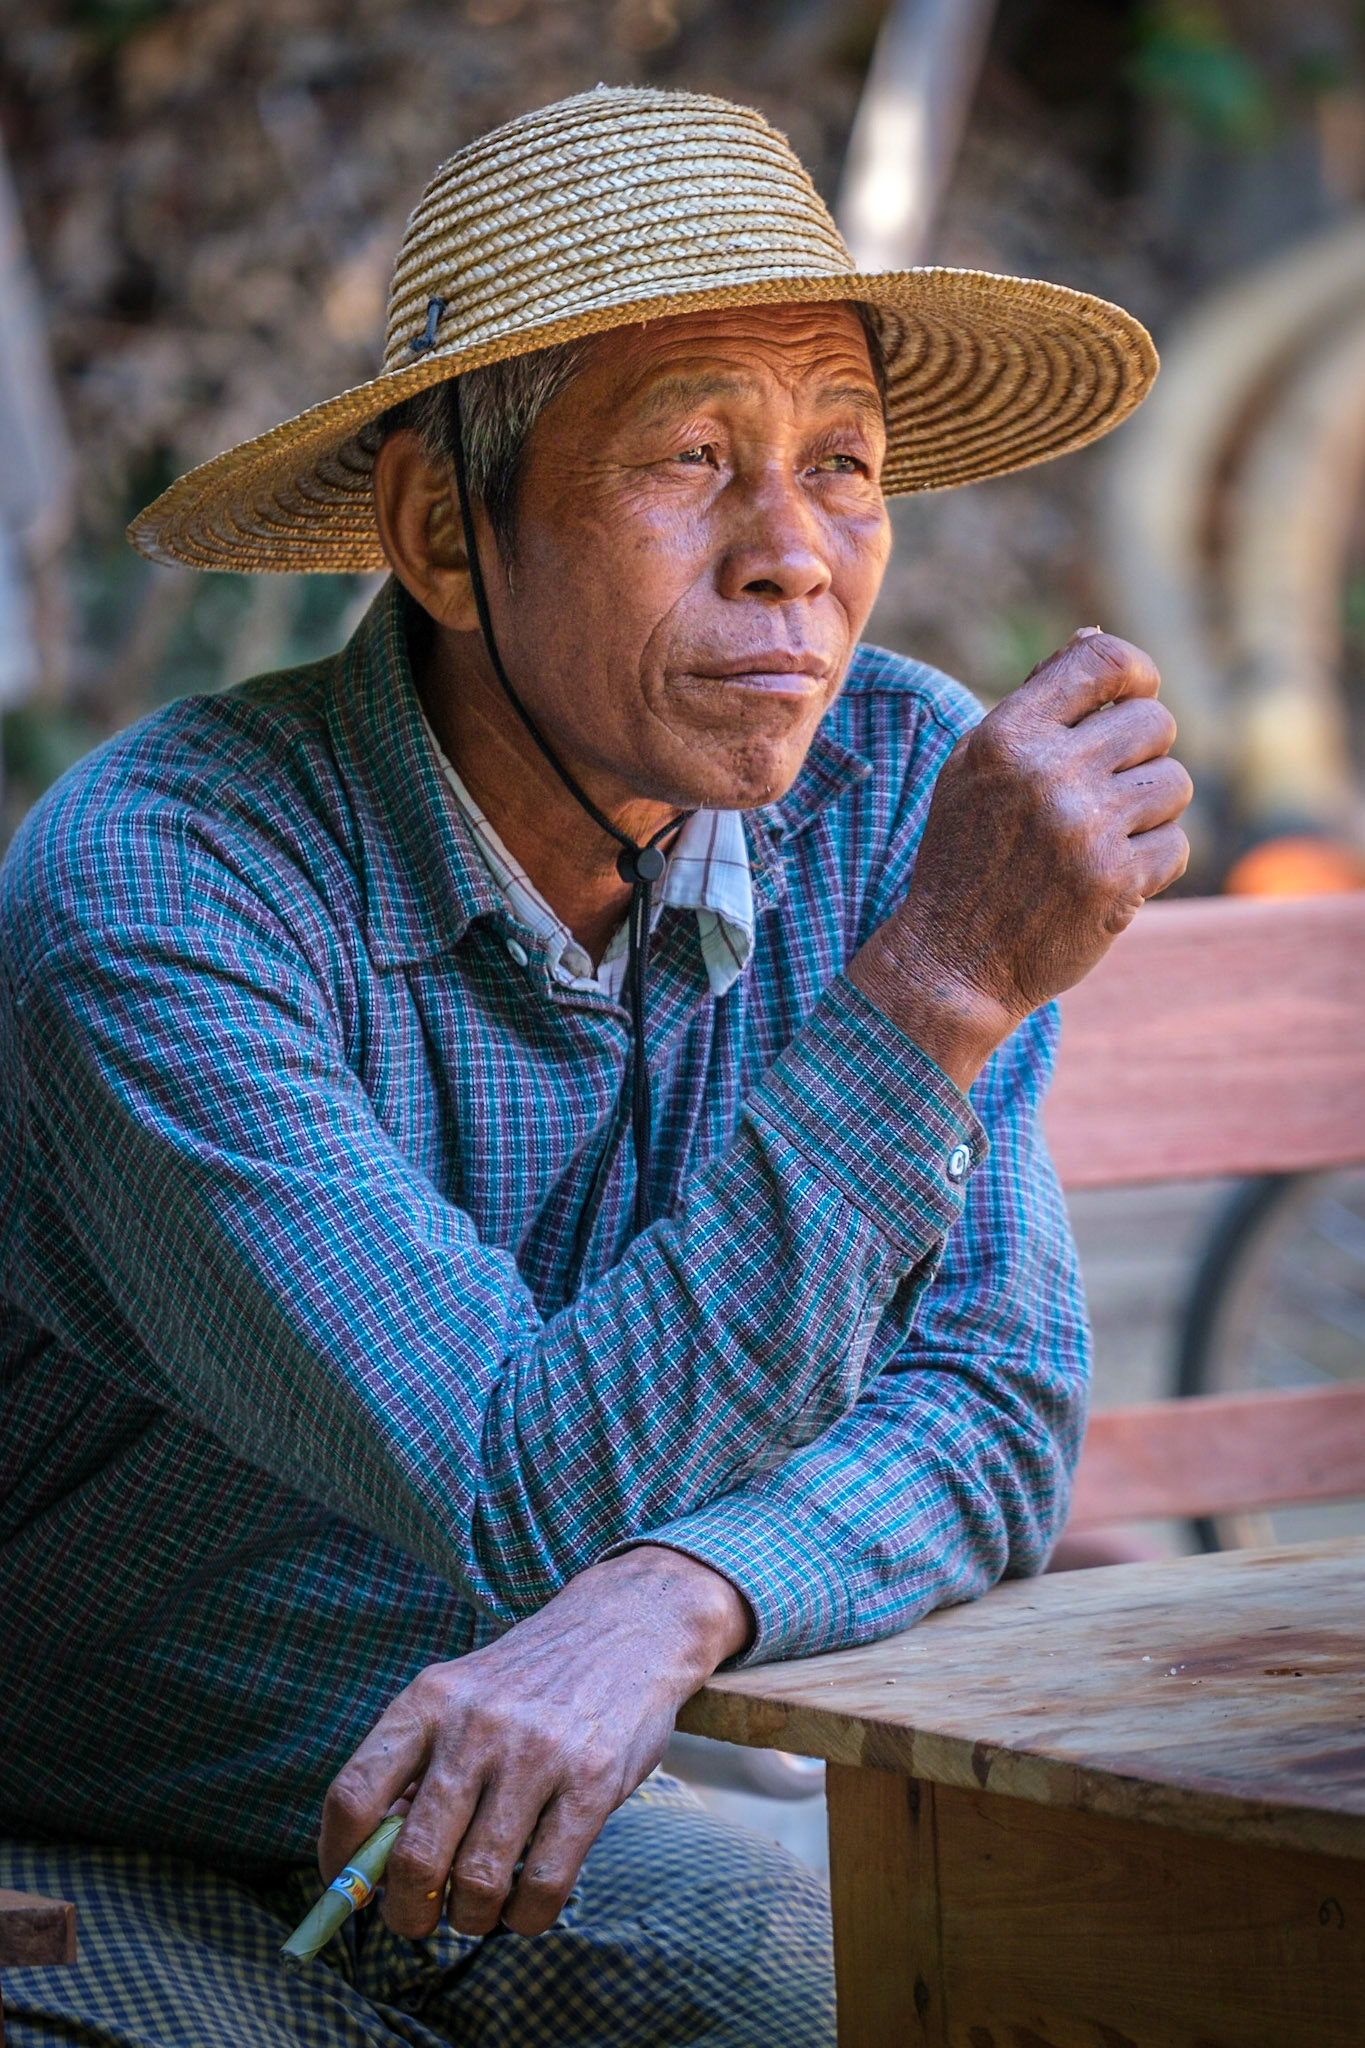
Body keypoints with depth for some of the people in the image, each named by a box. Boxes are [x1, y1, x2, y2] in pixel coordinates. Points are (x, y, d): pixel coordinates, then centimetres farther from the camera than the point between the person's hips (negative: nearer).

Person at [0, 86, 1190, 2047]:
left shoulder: (896, 787, -9)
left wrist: (667, 1603, -32)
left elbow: (990, 1407, -11)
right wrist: (940, 984, -35)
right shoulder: (159, 891, -26)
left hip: (512, 1844, 4)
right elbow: (537, 1504, -31)